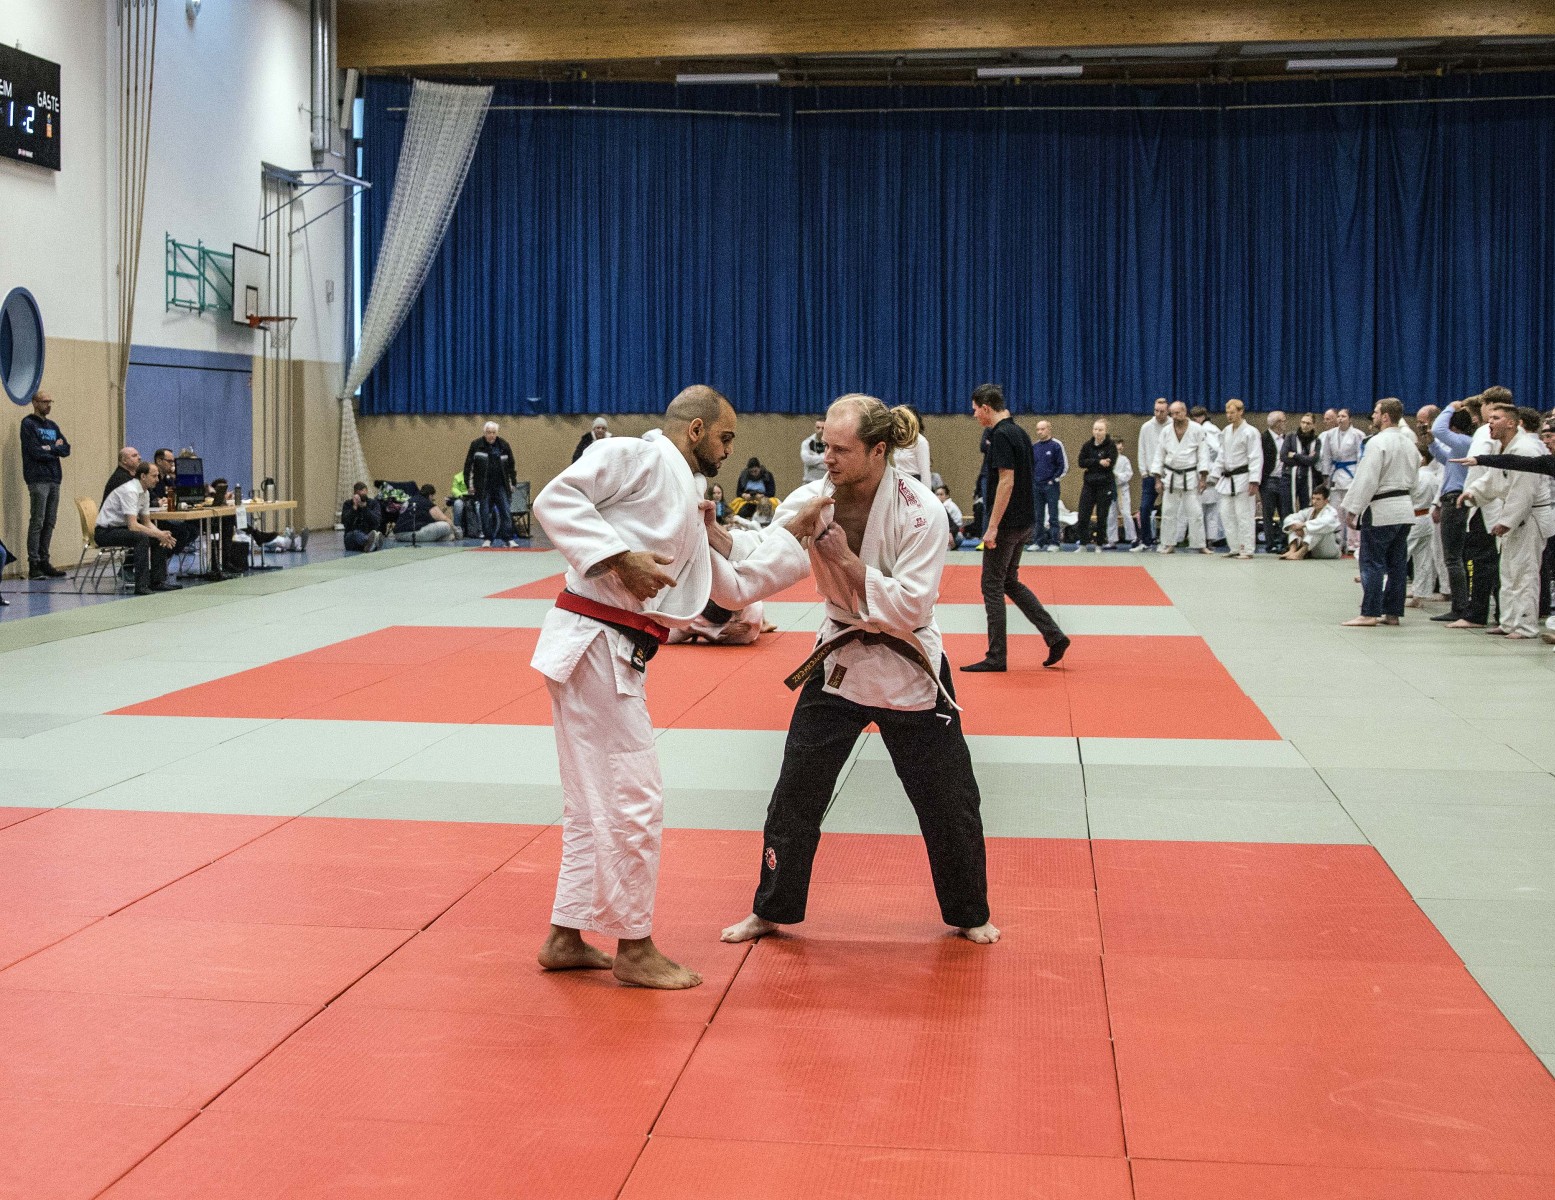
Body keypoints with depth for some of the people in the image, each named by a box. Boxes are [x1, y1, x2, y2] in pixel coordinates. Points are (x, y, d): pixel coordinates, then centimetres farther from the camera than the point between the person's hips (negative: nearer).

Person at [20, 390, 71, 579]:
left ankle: (44, 562, 11)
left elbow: (66, 449, 9)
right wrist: (56, 449, 1)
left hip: (54, 479, 7)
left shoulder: (53, 425, 19)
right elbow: (36, 452, -12)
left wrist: (49, 448, -7)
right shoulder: (28, 424, -2)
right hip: (38, 480, -7)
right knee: (37, 522, -9)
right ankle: (34, 565, -9)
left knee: (50, 523, 7)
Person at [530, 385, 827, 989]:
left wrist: (795, 534, 23)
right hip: (593, 643, -10)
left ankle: (566, 938, 26)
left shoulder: (686, 510, 23)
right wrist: (620, 557, -23)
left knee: (593, 804, 16)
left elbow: (737, 587, 28)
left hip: (615, 659, 10)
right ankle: (635, 948, 7)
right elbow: (555, 498, -17)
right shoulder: (637, 457, -5)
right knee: (634, 802, -4)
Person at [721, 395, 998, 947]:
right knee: (795, 794, 6)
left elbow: (910, 605, -24)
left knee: (949, 801, 6)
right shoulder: (812, 500, -10)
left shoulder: (918, 511, -21)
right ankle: (770, 911, 23)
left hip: (908, 668, -3)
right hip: (839, 659, 3)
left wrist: (844, 559, -27)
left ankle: (969, 914, 28)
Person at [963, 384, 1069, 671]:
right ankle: (1054, 635, 12)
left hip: (1006, 524, -10)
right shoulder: (1019, 432, 12)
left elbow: (1006, 481, -23)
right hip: (1024, 522, 10)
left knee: (992, 586, 0)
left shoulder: (1001, 436, -17)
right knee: (1009, 581, 18)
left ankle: (996, 657, 5)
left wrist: (992, 527, -22)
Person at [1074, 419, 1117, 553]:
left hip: (1105, 485, -3)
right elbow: (1081, 462, -5)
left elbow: (1110, 463, -16)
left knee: (1102, 517, 2)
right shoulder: (1087, 446, 7)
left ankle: (1099, 545, 11)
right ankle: (1082, 544, 6)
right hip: (1089, 485, 3)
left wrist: (1090, 465, -12)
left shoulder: (1111, 445, -3)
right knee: (1083, 516, -2)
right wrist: (1099, 462, -17)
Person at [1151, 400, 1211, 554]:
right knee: (1168, 512, 4)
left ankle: (1200, 545, 6)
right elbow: (1159, 455, 6)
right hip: (1171, 476, 2)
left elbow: (1203, 453, -5)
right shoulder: (1166, 431, 2)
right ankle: (1169, 544, 14)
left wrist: (1203, 477, -10)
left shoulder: (1197, 430, -6)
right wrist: (1158, 479, 2)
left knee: (1195, 511, -1)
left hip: (1190, 476, -2)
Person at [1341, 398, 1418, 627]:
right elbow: (1413, 478, 18)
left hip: (1380, 509, -8)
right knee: (1398, 563, 10)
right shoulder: (1410, 443, 12)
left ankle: (1370, 613, -4)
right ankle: (1393, 613, 14)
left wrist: (1352, 509, -12)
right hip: (1405, 510, 8)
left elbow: (1366, 479, -17)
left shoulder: (1378, 442, -15)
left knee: (1372, 563, -4)